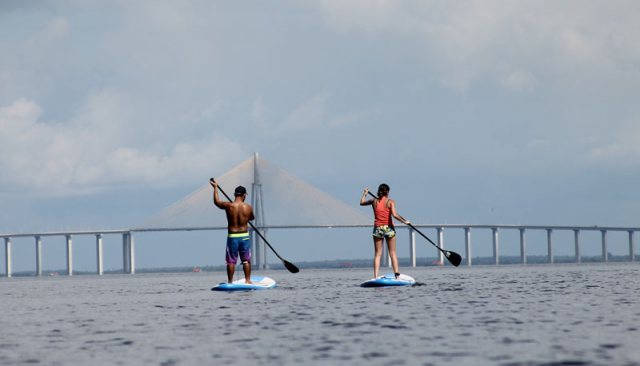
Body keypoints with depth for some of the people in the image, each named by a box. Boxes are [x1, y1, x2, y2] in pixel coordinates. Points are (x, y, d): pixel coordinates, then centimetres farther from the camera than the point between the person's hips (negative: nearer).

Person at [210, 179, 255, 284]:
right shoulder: (248, 207, -7)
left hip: (232, 237, 0)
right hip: (244, 236, 0)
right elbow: (252, 217, 14)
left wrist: (215, 188, 23)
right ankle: (247, 280, 12)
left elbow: (216, 202, 11)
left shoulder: (228, 206, -9)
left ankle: (230, 282, 9)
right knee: (246, 260, 11)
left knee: (231, 261, 6)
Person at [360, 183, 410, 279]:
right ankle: (397, 274, -2)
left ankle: (375, 276, -4)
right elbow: (394, 214, -19)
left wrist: (364, 194, 35)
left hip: (377, 228, 2)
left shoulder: (374, 201, 2)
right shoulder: (390, 202, -7)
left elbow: (362, 203, 19)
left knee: (377, 254, 5)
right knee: (392, 253, 6)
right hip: (389, 228, -2)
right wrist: (404, 221, -8)